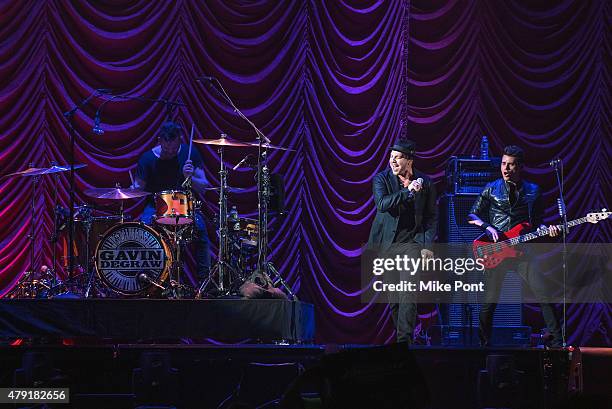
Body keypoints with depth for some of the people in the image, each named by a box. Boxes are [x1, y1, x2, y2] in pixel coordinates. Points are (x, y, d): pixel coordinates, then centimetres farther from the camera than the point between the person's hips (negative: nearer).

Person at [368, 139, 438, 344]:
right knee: (392, 296, 7)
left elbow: (432, 217, 9)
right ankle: (402, 336, 22)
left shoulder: (425, 183, 4)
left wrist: (427, 245, 0)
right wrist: (409, 191, -20)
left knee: (408, 294, -17)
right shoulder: (381, 179, 1)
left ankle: (404, 339, -18)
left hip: (411, 241, -2)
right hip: (386, 243, 2)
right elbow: (382, 204, -19)